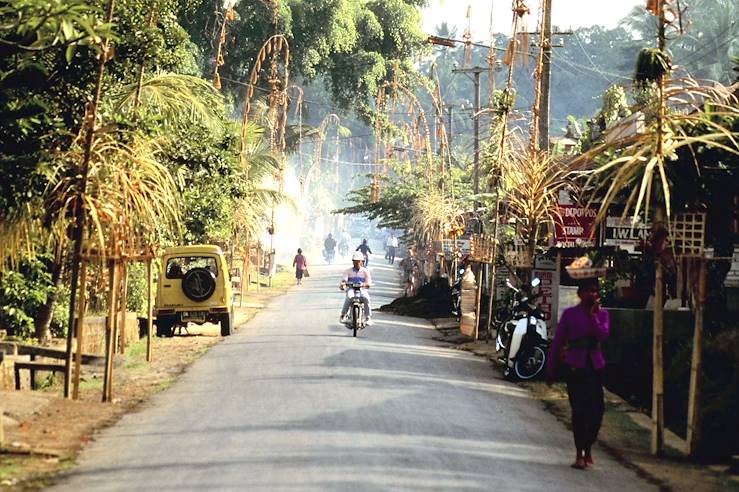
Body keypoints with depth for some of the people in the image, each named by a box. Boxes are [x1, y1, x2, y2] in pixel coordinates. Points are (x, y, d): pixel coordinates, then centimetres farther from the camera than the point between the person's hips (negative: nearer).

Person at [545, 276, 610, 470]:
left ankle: (588, 448, 23)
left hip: (595, 365, 3)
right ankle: (580, 454, 1)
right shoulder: (570, 314, 1)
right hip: (575, 365, -3)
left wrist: (592, 315, -16)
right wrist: (551, 370, 3)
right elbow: (557, 341, 4)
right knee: (579, 409, -7)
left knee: (597, 410, 2)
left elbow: (603, 335, -10)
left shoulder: (602, 314, 9)